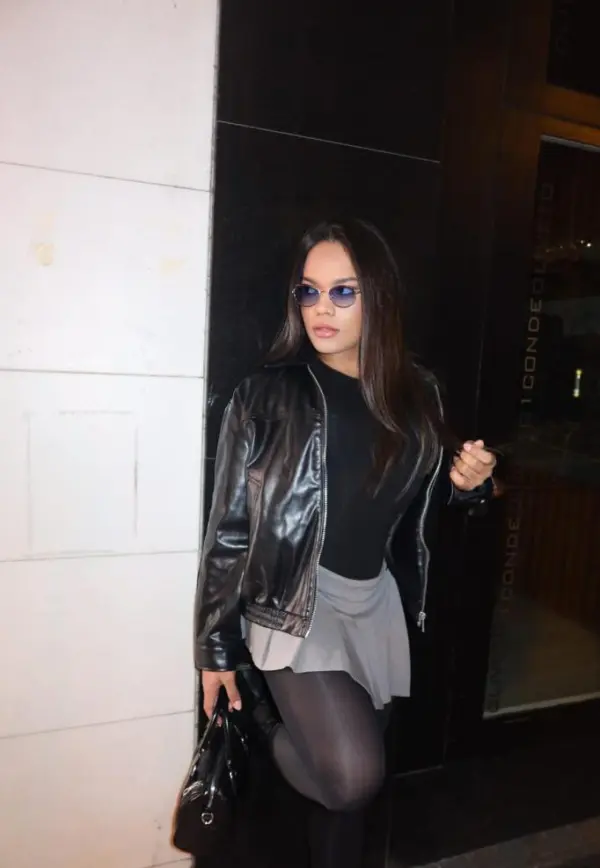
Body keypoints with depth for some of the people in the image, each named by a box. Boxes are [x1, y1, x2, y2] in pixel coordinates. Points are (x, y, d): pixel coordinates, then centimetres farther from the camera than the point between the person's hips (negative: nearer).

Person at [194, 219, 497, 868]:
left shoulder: (416, 394, 2)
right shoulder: (269, 394, -12)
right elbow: (230, 525, -9)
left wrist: (465, 483, -7)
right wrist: (217, 646, -6)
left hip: (376, 603, 5)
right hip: (295, 602, -4)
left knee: (347, 782, 15)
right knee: (353, 775, -16)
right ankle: (264, 734, 15)